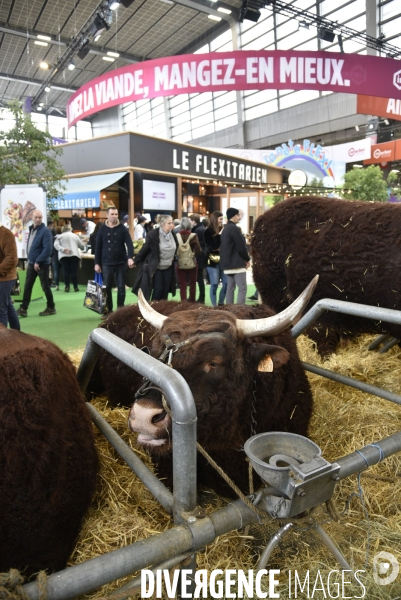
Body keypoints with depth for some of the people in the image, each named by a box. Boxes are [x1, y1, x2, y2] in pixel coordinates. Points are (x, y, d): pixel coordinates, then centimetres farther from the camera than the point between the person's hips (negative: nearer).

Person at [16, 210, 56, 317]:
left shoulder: (45, 231, -15)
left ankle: (51, 308, 16)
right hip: (31, 263, 8)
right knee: (27, 286, 8)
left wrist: (38, 261, -20)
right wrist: (30, 259, 11)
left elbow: (48, 249, -22)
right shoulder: (31, 229, 11)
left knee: (45, 286, 2)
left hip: (42, 264, -7)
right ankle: (23, 309, 13)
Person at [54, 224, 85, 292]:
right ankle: (75, 287, 2)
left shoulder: (60, 236, 15)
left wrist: (63, 249, -12)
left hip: (64, 256, 0)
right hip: (74, 255, 0)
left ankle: (67, 287, 1)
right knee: (74, 271, 1)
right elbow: (82, 246, 18)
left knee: (66, 271, 2)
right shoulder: (75, 236, 19)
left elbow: (56, 245, -2)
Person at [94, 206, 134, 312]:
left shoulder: (123, 228, 0)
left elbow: (129, 244, -9)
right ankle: (108, 310, 16)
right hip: (107, 263, 1)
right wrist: (97, 263, 1)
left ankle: (120, 309, 14)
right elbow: (98, 247, 5)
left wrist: (130, 258, -25)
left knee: (121, 287, 4)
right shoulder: (102, 229, 3)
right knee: (107, 287, 5)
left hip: (121, 263, -1)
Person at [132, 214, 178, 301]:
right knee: (158, 289, -5)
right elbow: (145, 249, -13)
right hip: (155, 267, -5)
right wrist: (136, 261, -7)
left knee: (166, 289, 9)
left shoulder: (173, 234, -4)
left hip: (168, 267, 5)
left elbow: (175, 248, 13)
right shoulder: (153, 234, -20)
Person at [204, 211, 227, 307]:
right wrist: (219, 235, -14)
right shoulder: (208, 231, -4)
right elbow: (213, 246, -14)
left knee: (227, 283, 3)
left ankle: (221, 303, 18)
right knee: (214, 285, -4)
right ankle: (214, 305, 6)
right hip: (213, 261, -5)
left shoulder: (222, 230, 11)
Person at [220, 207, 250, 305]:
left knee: (230, 288, 11)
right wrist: (247, 259, -2)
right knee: (242, 288, -7)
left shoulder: (225, 229, 16)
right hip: (237, 263, -10)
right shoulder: (234, 228, -13)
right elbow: (241, 247, -17)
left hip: (228, 263, 10)